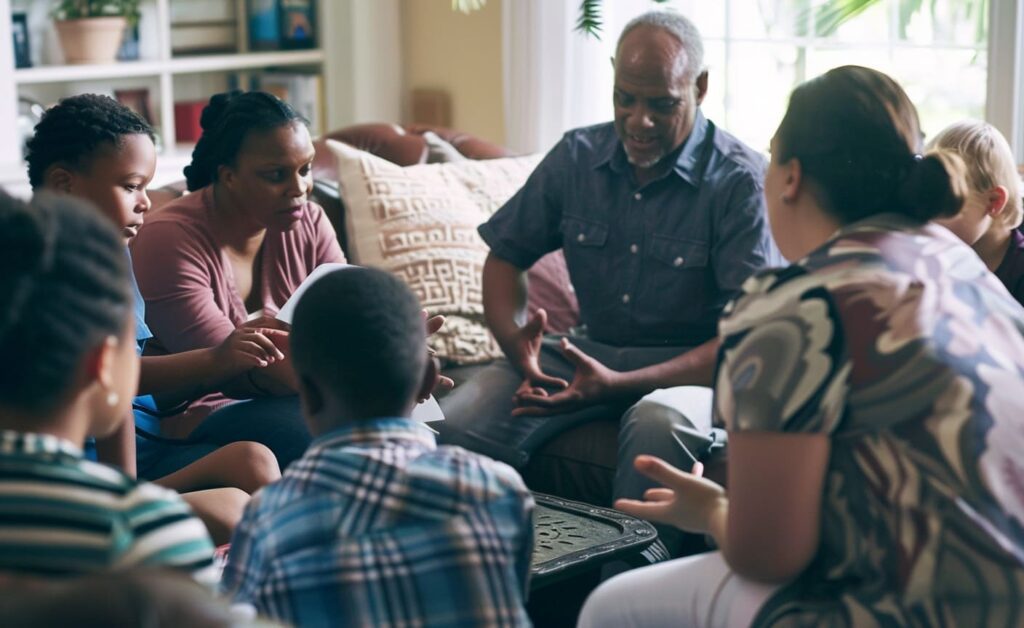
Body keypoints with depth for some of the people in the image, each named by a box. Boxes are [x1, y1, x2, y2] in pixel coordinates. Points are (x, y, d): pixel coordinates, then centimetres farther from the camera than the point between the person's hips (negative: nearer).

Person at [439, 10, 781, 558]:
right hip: (592, 349, 4)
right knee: (458, 422, -22)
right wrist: (517, 343, -11)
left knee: (660, 421, -41)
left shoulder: (741, 180, -12)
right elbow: (505, 257, 13)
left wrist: (622, 385, -28)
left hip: (693, 365, -4)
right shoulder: (576, 157, 4)